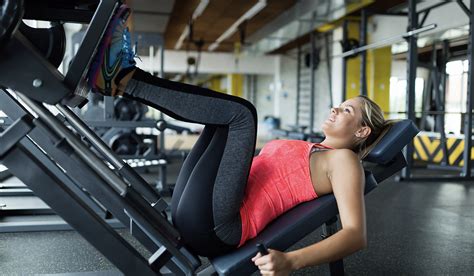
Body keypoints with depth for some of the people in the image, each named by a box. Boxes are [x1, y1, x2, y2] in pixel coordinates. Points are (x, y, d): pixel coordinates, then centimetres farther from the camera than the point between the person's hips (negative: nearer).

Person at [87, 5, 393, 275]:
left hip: (215, 226, -9)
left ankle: (123, 78, -11)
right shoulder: (306, 148, 26)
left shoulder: (343, 160, 0)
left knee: (240, 112, -19)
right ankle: (122, 78, 2)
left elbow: (356, 234, -15)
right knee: (221, 115, 17)